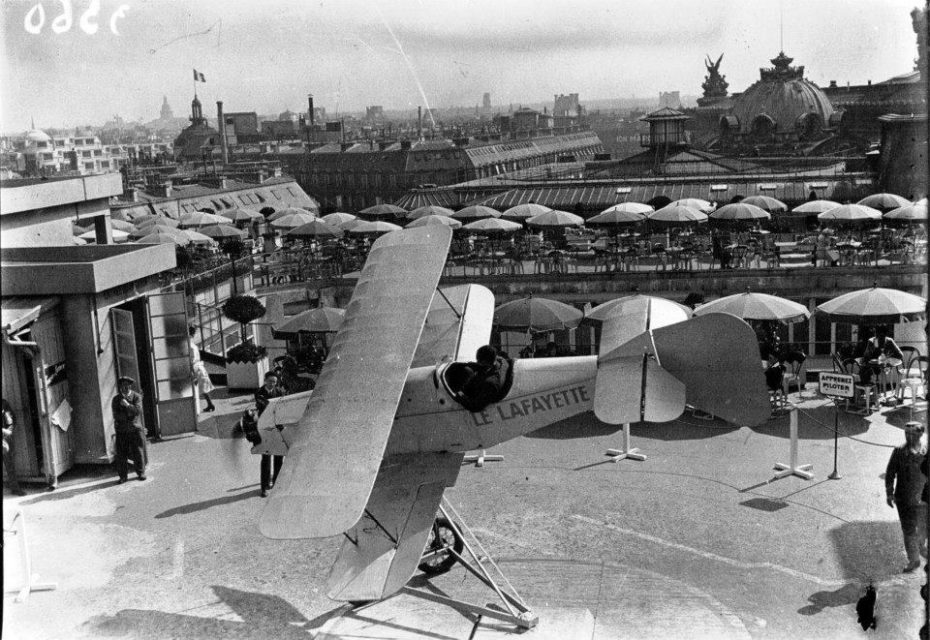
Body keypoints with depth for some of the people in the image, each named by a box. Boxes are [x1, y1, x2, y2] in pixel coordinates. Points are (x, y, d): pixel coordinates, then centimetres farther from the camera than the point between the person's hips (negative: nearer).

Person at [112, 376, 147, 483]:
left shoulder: (137, 397, 5)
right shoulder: (116, 399, 6)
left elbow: (138, 410, -11)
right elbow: (116, 415, -5)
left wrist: (127, 405, -15)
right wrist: (129, 414, -12)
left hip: (135, 428, -1)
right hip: (121, 430, 1)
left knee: (138, 452, 1)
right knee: (121, 453, -1)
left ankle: (141, 473, 13)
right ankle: (123, 476, 7)